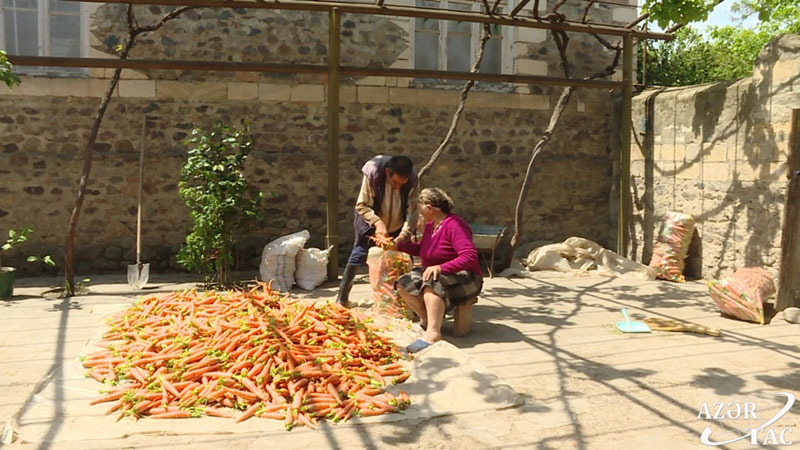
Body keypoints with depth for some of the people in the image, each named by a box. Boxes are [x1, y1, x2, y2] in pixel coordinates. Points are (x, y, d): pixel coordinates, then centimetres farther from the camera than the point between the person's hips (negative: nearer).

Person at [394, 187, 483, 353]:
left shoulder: (453, 225, -20)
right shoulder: (430, 225, 8)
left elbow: (470, 256, -28)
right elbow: (422, 250, 23)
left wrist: (440, 267, -35)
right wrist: (398, 245, 13)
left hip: (464, 278, -9)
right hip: (435, 273, 9)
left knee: (432, 283, -37)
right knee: (403, 284, -10)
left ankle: (433, 332, -40)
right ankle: (427, 319, -1)